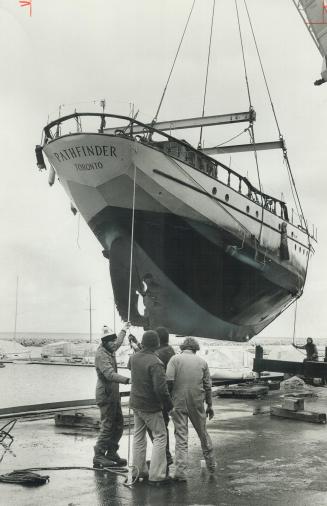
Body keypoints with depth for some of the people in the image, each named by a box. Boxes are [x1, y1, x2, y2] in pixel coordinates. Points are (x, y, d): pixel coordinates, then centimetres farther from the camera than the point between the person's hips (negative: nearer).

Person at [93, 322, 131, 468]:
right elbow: (109, 374, -31)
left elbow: (117, 344, 37)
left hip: (113, 395, 10)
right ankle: (99, 456, 0)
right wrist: (127, 380, -39)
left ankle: (111, 453, 22)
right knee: (107, 426, -8)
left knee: (118, 424, 13)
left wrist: (123, 331, 48)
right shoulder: (101, 355, -18)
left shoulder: (110, 351, 11)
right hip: (105, 395, -10)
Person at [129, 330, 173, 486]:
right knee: (160, 437, 2)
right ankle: (156, 475, 1)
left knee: (139, 436, 19)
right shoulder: (155, 363, -26)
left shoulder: (134, 358, -2)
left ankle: (138, 469, 28)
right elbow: (161, 388, -28)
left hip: (135, 403, 8)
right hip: (150, 406, -7)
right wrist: (168, 404, -13)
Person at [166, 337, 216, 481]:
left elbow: (169, 380, -14)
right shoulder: (202, 362, 6)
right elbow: (208, 385, 7)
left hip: (179, 402, -2)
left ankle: (180, 471, -3)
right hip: (197, 402, 2)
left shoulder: (175, 359, -2)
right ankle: (211, 464, 33)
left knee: (181, 436, 2)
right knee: (202, 433, 19)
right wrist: (209, 405, 15)